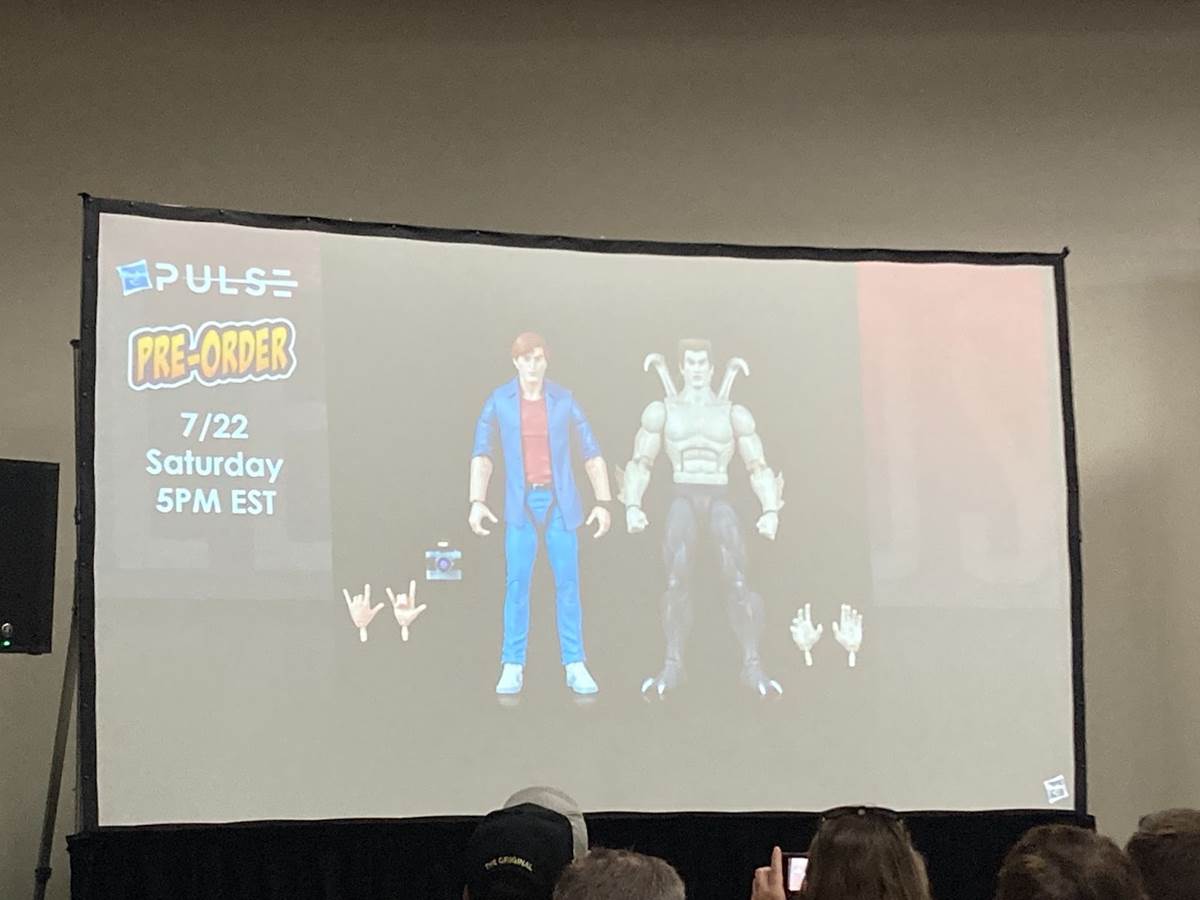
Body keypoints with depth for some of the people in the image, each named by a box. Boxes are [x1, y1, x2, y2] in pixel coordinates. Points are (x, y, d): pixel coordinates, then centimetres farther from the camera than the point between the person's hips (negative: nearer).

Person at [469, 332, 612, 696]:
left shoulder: (564, 400, 1)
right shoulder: (498, 401, 0)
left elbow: (592, 453, 2)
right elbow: (482, 454, -4)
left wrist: (603, 502, -4)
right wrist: (477, 502, -16)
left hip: (559, 501, 1)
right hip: (521, 502, 0)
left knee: (567, 583, 1)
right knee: (516, 583, -3)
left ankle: (575, 666, 5)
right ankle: (512, 667, 2)